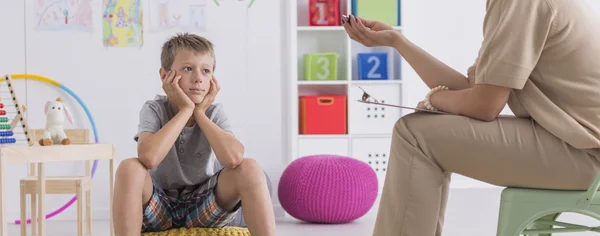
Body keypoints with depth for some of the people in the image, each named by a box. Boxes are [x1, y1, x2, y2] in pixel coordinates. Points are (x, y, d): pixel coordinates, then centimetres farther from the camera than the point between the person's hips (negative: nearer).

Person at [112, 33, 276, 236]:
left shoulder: (214, 112, -7)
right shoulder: (154, 110, -12)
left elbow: (233, 158, -30)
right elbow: (149, 157, -35)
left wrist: (200, 112, -20)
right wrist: (186, 109, -26)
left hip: (205, 209, 1)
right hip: (160, 210, -1)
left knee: (249, 168, -23)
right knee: (129, 168, -30)